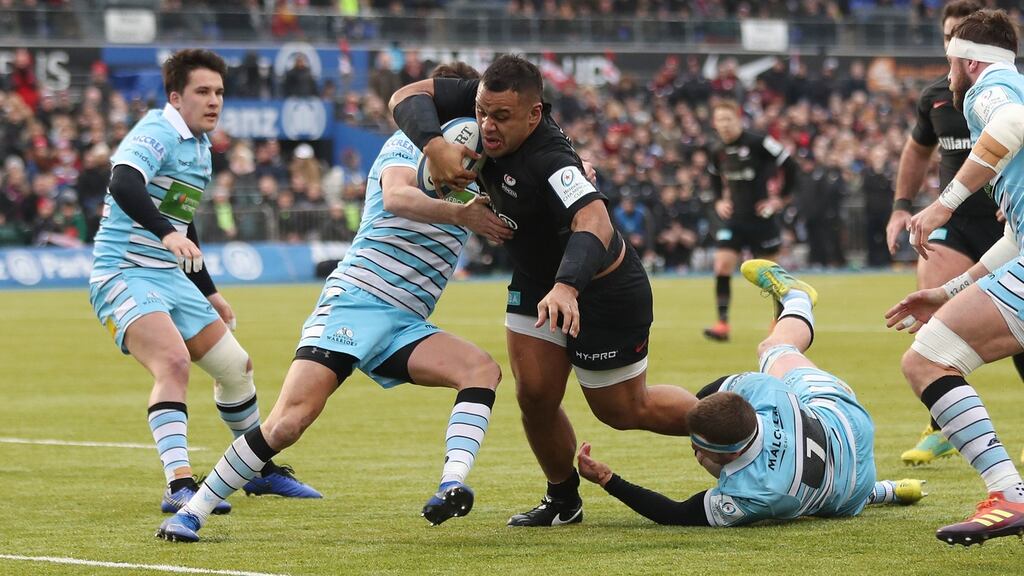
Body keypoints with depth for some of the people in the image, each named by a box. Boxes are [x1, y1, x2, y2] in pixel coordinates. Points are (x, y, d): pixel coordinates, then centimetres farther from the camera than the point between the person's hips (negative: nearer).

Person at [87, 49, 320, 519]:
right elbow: (123, 184, -36)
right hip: (125, 274, -9)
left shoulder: (199, 146, 15)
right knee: (173, 362, -31)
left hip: (171, 278, 9)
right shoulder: (157, 134, -14)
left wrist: (209, 293, 31)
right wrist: (166, 233, -50)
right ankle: (179, 486, -37)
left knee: (236, 367, 14)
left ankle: (261, 471, 35)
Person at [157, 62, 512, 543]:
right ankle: (191, 513, -9)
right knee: (290, 419, -19)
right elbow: (396, 197, -20)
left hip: (404, 324, 6)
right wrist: (459, 214, -28)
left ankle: (451, 488, -38)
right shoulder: (406, 146, 1)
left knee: (483, 369, -23)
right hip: (354, 300, -6)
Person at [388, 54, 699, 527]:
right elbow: (407, 96, -14)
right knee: (535, 398, 1)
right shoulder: (483, 101, -17)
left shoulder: (549, 160, -39)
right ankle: (563, 500, 23)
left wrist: (566, 286, -71)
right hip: (535, 281, 7)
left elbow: (595, 225, -54)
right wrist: (434, 145, -34)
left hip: (603, 291, -7)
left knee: (624, 410, 7)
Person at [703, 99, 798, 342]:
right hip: (734, 219, 4)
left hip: (761, 218, -4)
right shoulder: (718, 153, 5)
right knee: (722, 265, -13)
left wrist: (781, 199, -8)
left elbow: (790, 166, -10)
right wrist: (719, 201, 9)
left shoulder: (758, 143, -13)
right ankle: (722, 324, -13)